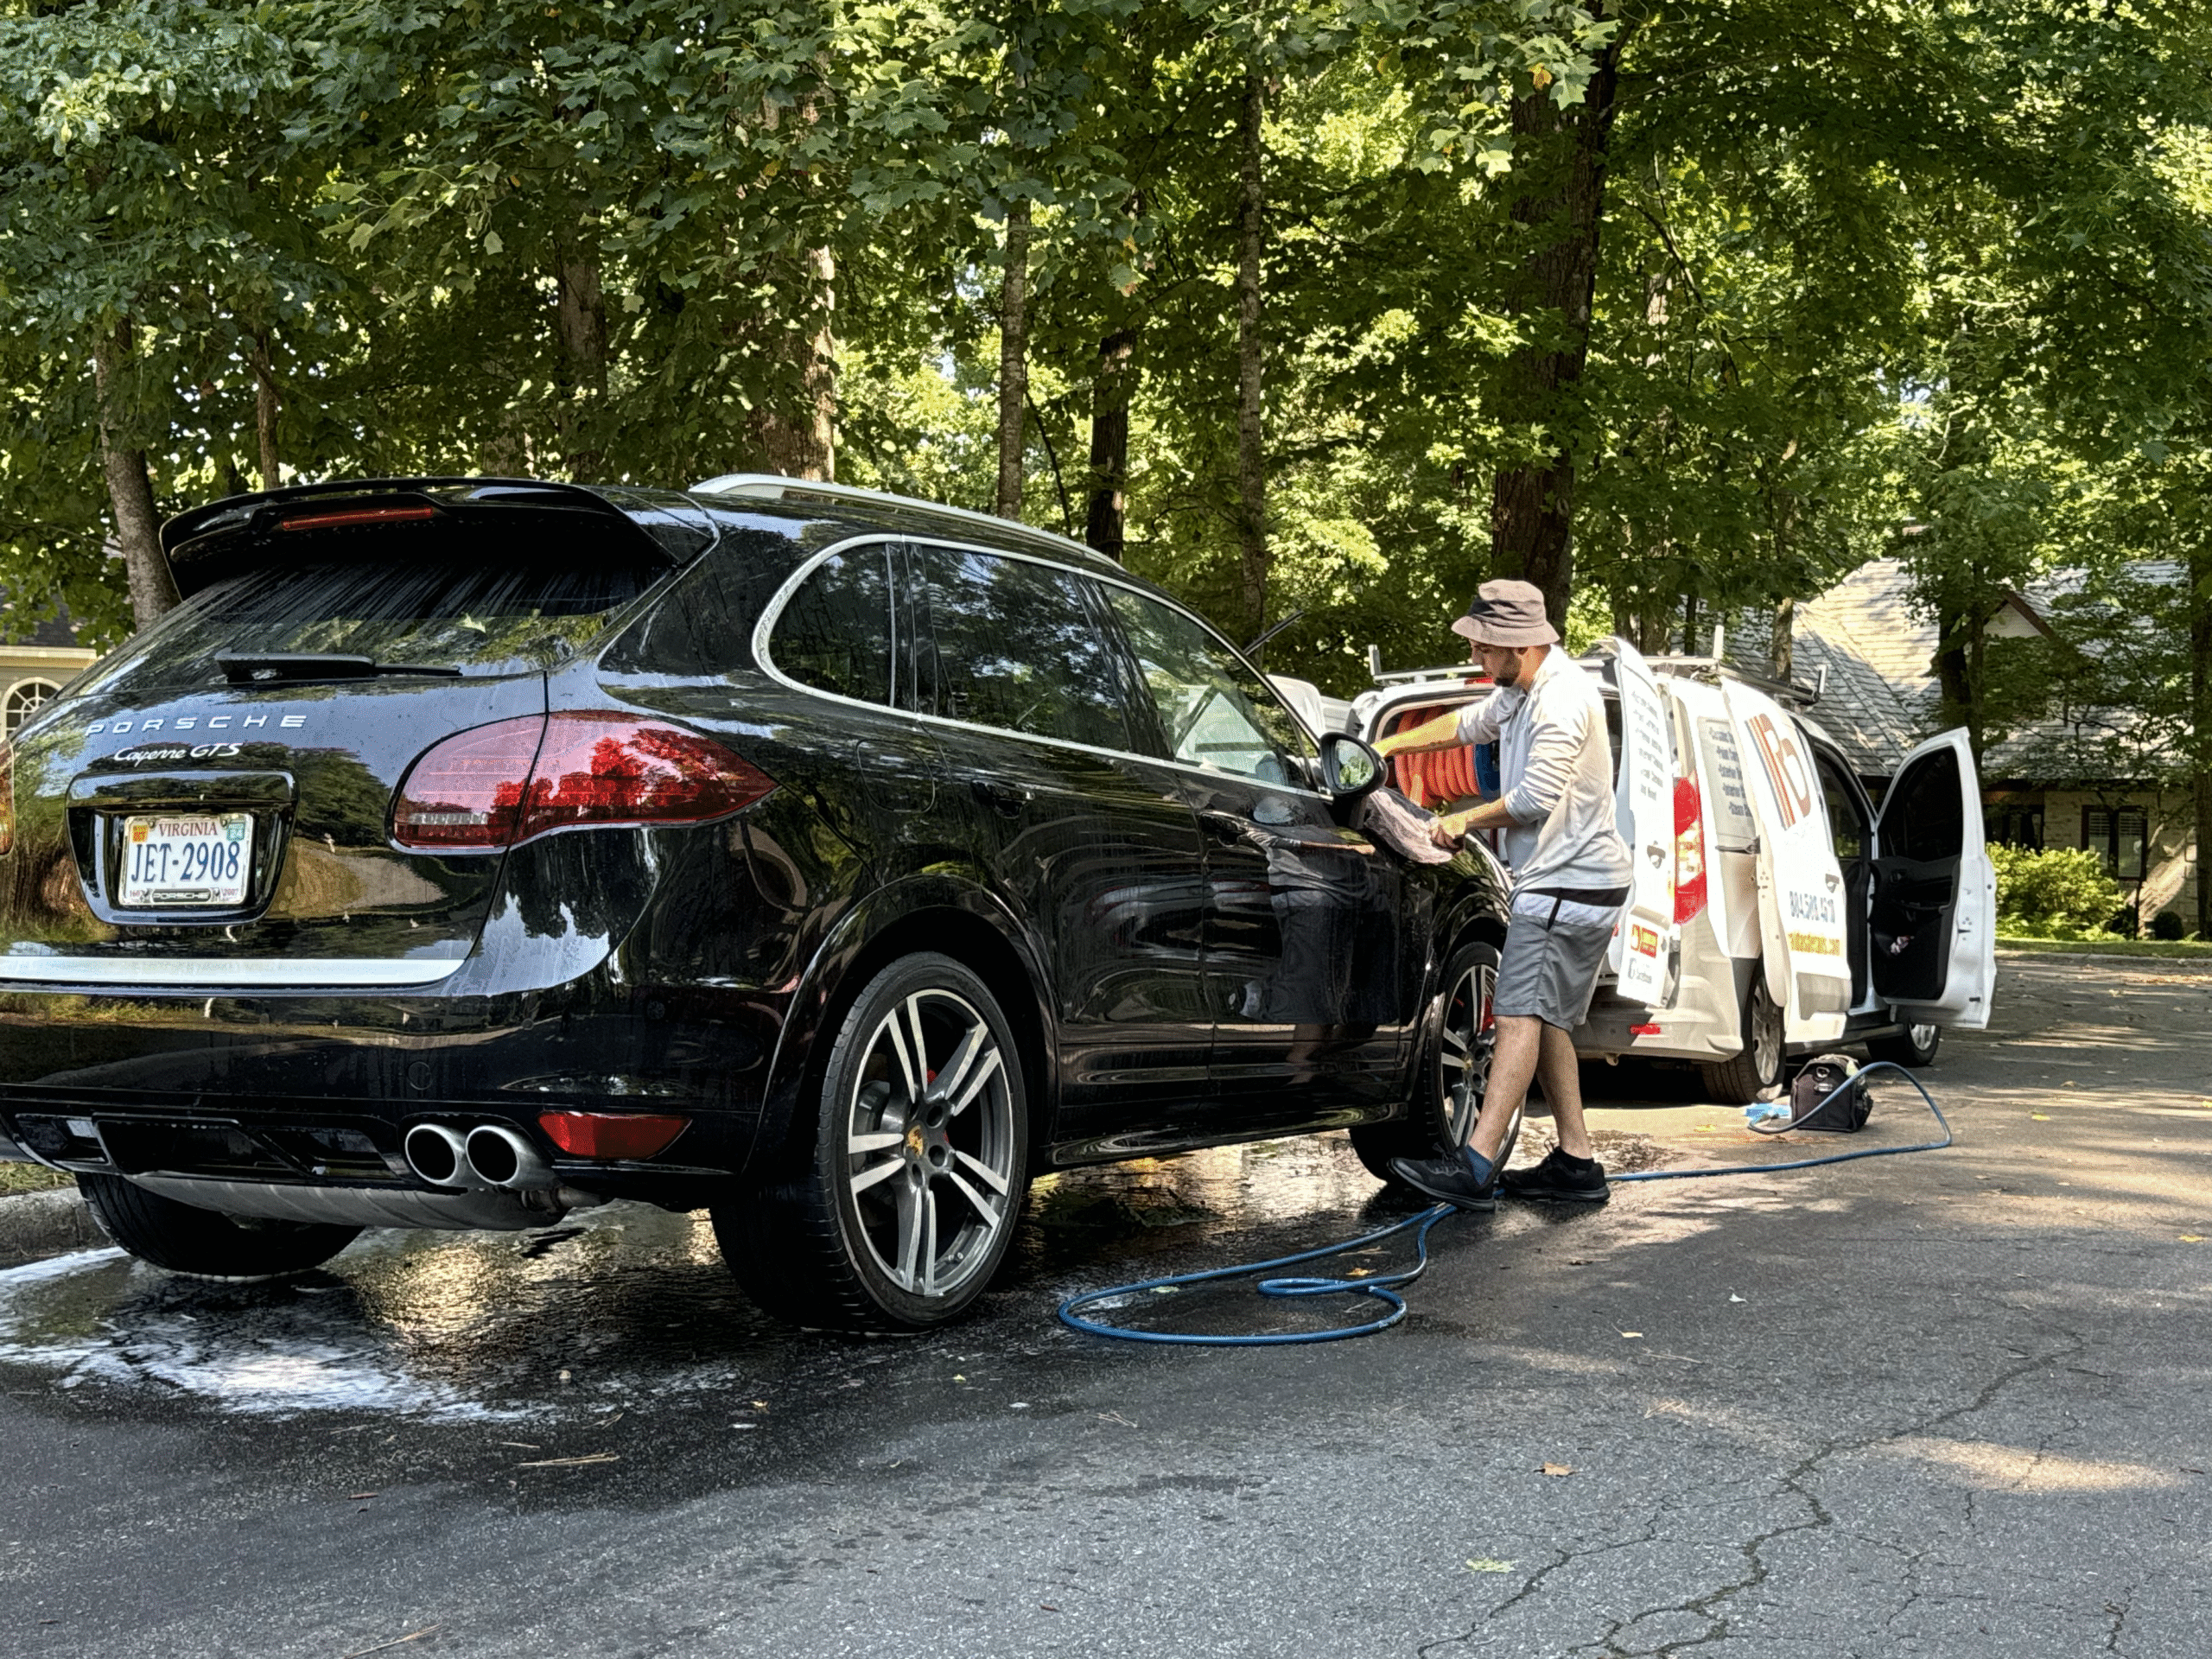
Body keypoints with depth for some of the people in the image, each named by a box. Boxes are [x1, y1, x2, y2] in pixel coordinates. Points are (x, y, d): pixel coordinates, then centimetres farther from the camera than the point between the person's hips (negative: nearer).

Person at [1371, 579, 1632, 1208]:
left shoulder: (1563, 700, -18)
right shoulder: (1522, 690, 15)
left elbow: (1536, 799, -23)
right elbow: (1468, 724, 34)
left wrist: (1464, 821, -8)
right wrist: (1388, 746, 28)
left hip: (1570, 884, -11)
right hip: (1553, 880, 11)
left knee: (1521, 1014, -18)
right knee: (1543, 1020, 12)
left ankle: (1476, 1166, -26)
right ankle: (1576, 1160, 17)